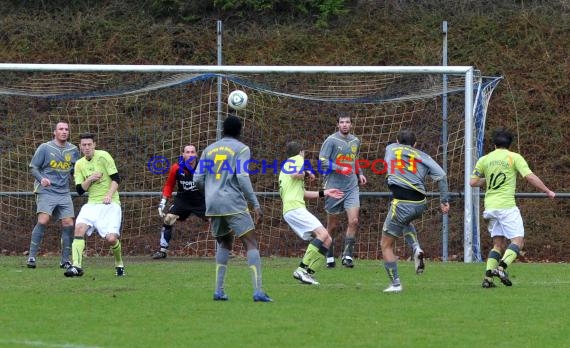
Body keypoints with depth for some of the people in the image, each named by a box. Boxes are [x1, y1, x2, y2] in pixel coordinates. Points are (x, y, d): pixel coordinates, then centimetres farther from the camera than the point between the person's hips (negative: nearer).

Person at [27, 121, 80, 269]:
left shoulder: (73, 150, 11)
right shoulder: (45, 148, -1)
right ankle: (32, 256, -13)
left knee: (68, 224, -3)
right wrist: (41, 179, -19)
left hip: (64, 193, 4)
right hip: (46, 191, -4)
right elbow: (33, 167, 0)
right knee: (43, 221, -19)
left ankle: (65, 260, 7)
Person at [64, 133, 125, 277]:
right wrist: (90, 179, -11)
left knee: (111, 238, -17)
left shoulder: (103, 156, -5)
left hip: (110, 204, -4)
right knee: (79, 228, -21)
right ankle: (77, 267, -25)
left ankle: (119, 265, 12)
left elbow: (116, 179, -7)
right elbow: (80, 190, 6)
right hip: (92, 204, 4)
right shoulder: (79, 164, 10)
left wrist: (109, 195, -21)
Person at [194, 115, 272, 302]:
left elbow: (198, 179, 12)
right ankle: (258, 291, -18)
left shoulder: (209, 149, 15)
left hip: (213, 204, 5)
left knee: (224, 243, 22)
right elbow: (243, 178, -13)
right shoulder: (241, 149, 0)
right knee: (251, 244, -4)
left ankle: (219, 290, 9)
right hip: (233, 204, -5)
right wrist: (256, 205, -11)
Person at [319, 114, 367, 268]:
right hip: (334, 187, -4)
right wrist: (340, 169, -23)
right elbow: (322, 161, -12)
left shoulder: (355, 141, 12)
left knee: (354, 221, -13)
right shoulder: (331, 140, -6)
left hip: (351, 187, 4)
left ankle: (347, 255, -7)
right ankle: (329, 256, 19)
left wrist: (359, 174, 15)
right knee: (332, 225, 4)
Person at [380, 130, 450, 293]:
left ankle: (395, 284, 2)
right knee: (405, 222, 38)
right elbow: (441, 175, 4)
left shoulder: (391, 148, 12)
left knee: (386, 244, 8)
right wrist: (444, 200, 6)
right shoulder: (423, 156, 13)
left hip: (401, 204, -4)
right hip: (420, 204, 4)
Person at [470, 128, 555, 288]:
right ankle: (501, 267, -25)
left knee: (499, 243, 12)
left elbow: (473, 182, 9)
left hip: (490, 207, 5)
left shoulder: (484, 159, 10)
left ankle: (488, 277, -1)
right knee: (518, 241, -3)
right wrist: (548, 192, 2)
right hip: (507, 206, -5)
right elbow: (530, 177, -8)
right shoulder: (514, 157, -1)